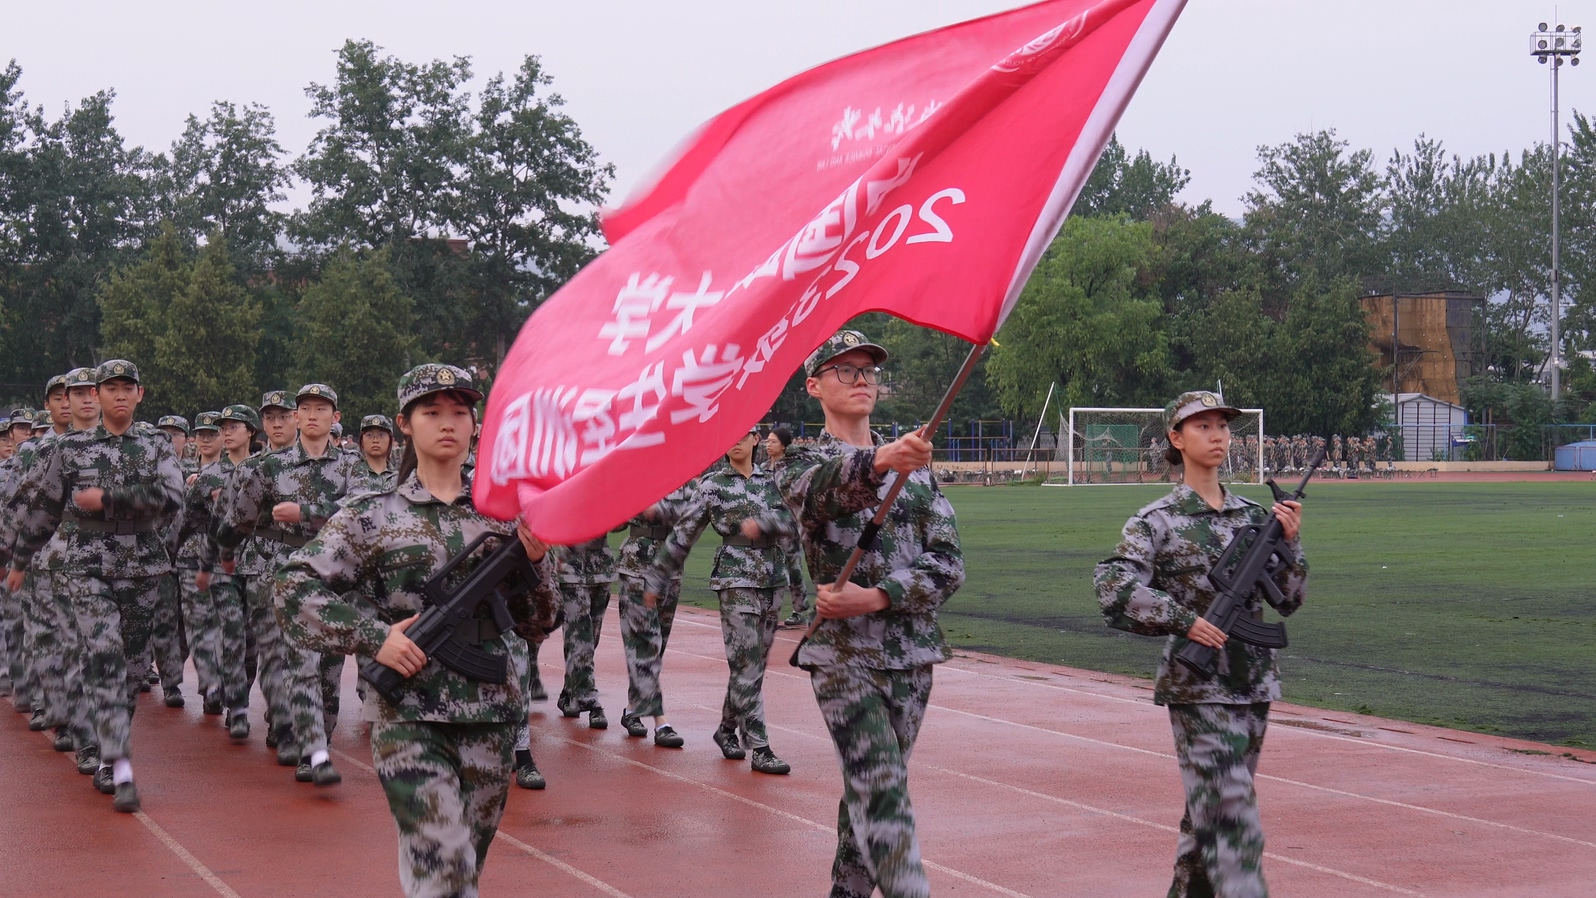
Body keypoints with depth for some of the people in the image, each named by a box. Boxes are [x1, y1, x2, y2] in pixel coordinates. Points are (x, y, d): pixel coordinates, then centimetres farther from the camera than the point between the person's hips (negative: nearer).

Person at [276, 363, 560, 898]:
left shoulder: (501, 513, 9)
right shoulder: (375, 514, 3)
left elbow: (536, 624, 11)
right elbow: (296, 588, 0)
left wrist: (535, 560, -9)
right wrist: (374, 637, -10)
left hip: (492, 718, 3)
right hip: (407, 719, -3)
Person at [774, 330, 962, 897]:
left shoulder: (915, 465, 12)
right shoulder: (802, 463, 0)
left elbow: (948, 563, 3)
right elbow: (826, 487, -27)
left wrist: (876, 598, -14)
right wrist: (879, 463, -50)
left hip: (912, 651, 4)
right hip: (842, 653, -4)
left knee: (867, 787, 12)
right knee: (881, 790, -15)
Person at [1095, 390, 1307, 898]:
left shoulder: (1254, 516, 10)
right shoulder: (1158, 522, -4)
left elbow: (1289, 600, 11)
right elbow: (1114, 587, -15)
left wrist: (1290, 542, -4)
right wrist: (1184, 620, -22)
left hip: (1255, 682, 5)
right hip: (1197, 687, -5)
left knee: (1209, 812, 14)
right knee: (1231, 817, -12)